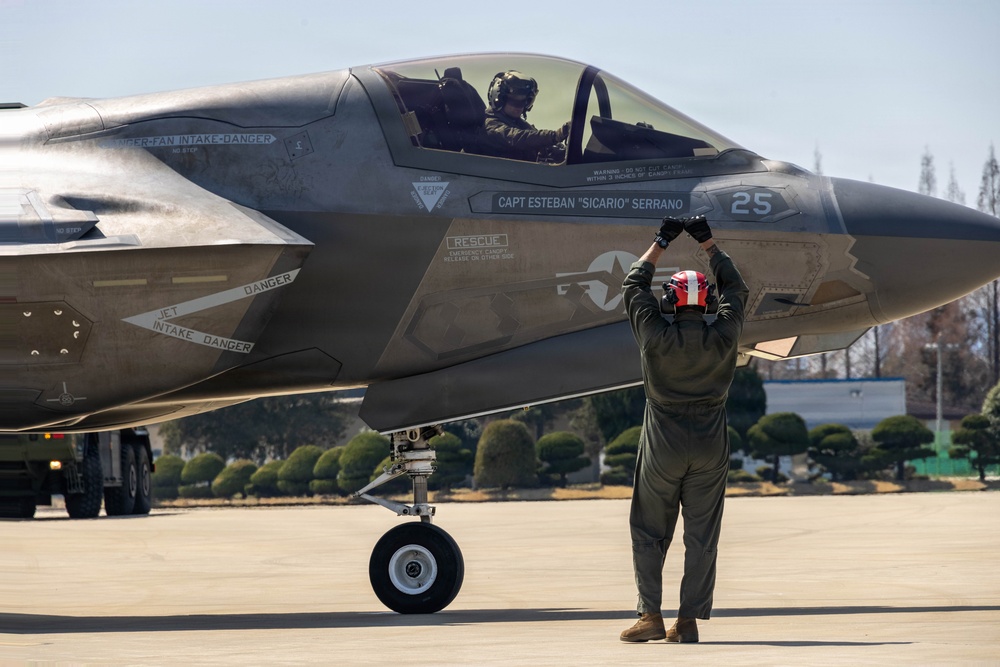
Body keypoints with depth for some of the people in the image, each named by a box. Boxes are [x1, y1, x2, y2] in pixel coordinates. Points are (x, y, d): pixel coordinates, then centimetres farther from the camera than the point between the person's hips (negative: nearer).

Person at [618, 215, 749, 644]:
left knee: (649, 533, 9)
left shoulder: (655, 336, -10)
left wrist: (661, 243, 15)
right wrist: (708, 243, 17)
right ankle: (689, 621, 3)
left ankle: (650, 616, 4)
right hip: (710, 450, 1)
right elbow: (735, 290, 12)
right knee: (701, 539, 4)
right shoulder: (722, 338, -5)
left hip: (662, 448, -1)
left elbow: (633, 286, 6)